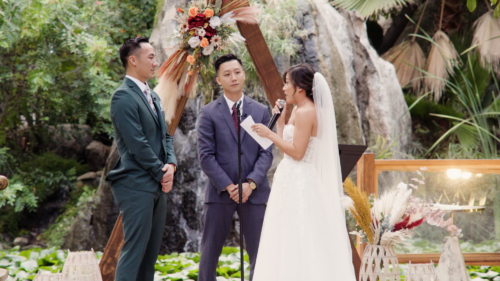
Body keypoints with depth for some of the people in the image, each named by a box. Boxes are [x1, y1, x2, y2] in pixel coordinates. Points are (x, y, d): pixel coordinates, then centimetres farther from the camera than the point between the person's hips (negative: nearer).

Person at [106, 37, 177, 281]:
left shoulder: (152, 96, 18)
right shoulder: (124, 97, -12)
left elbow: (165, 135, 19)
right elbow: (137, 144, -17)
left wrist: (171, 164, 0)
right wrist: (161, 172, -9)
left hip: (157, 186, 9)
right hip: (136, 185, -9)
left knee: (151, 251, 9)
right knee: (134, 250, -10)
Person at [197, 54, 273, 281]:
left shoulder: (261, 112, 9)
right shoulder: (209, 113, 2)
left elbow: (266, 153, 4)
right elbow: (206, 156, -4)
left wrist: (251, 183, -11)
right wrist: (228, 186, -12)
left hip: (254, 192, 2)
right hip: (220, 193, -2)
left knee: (260, 253, 1)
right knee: (209, 253, 4)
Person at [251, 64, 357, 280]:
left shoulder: (305, 113, -15)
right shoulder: (299, 110, 16)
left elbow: (297, 152, -20)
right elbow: (288, 148, 16)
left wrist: (269, 134, -14)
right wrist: (280, 122, 14)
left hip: (298, 182, -10)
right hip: (295, 180, 10)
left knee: (297, 241, -8)